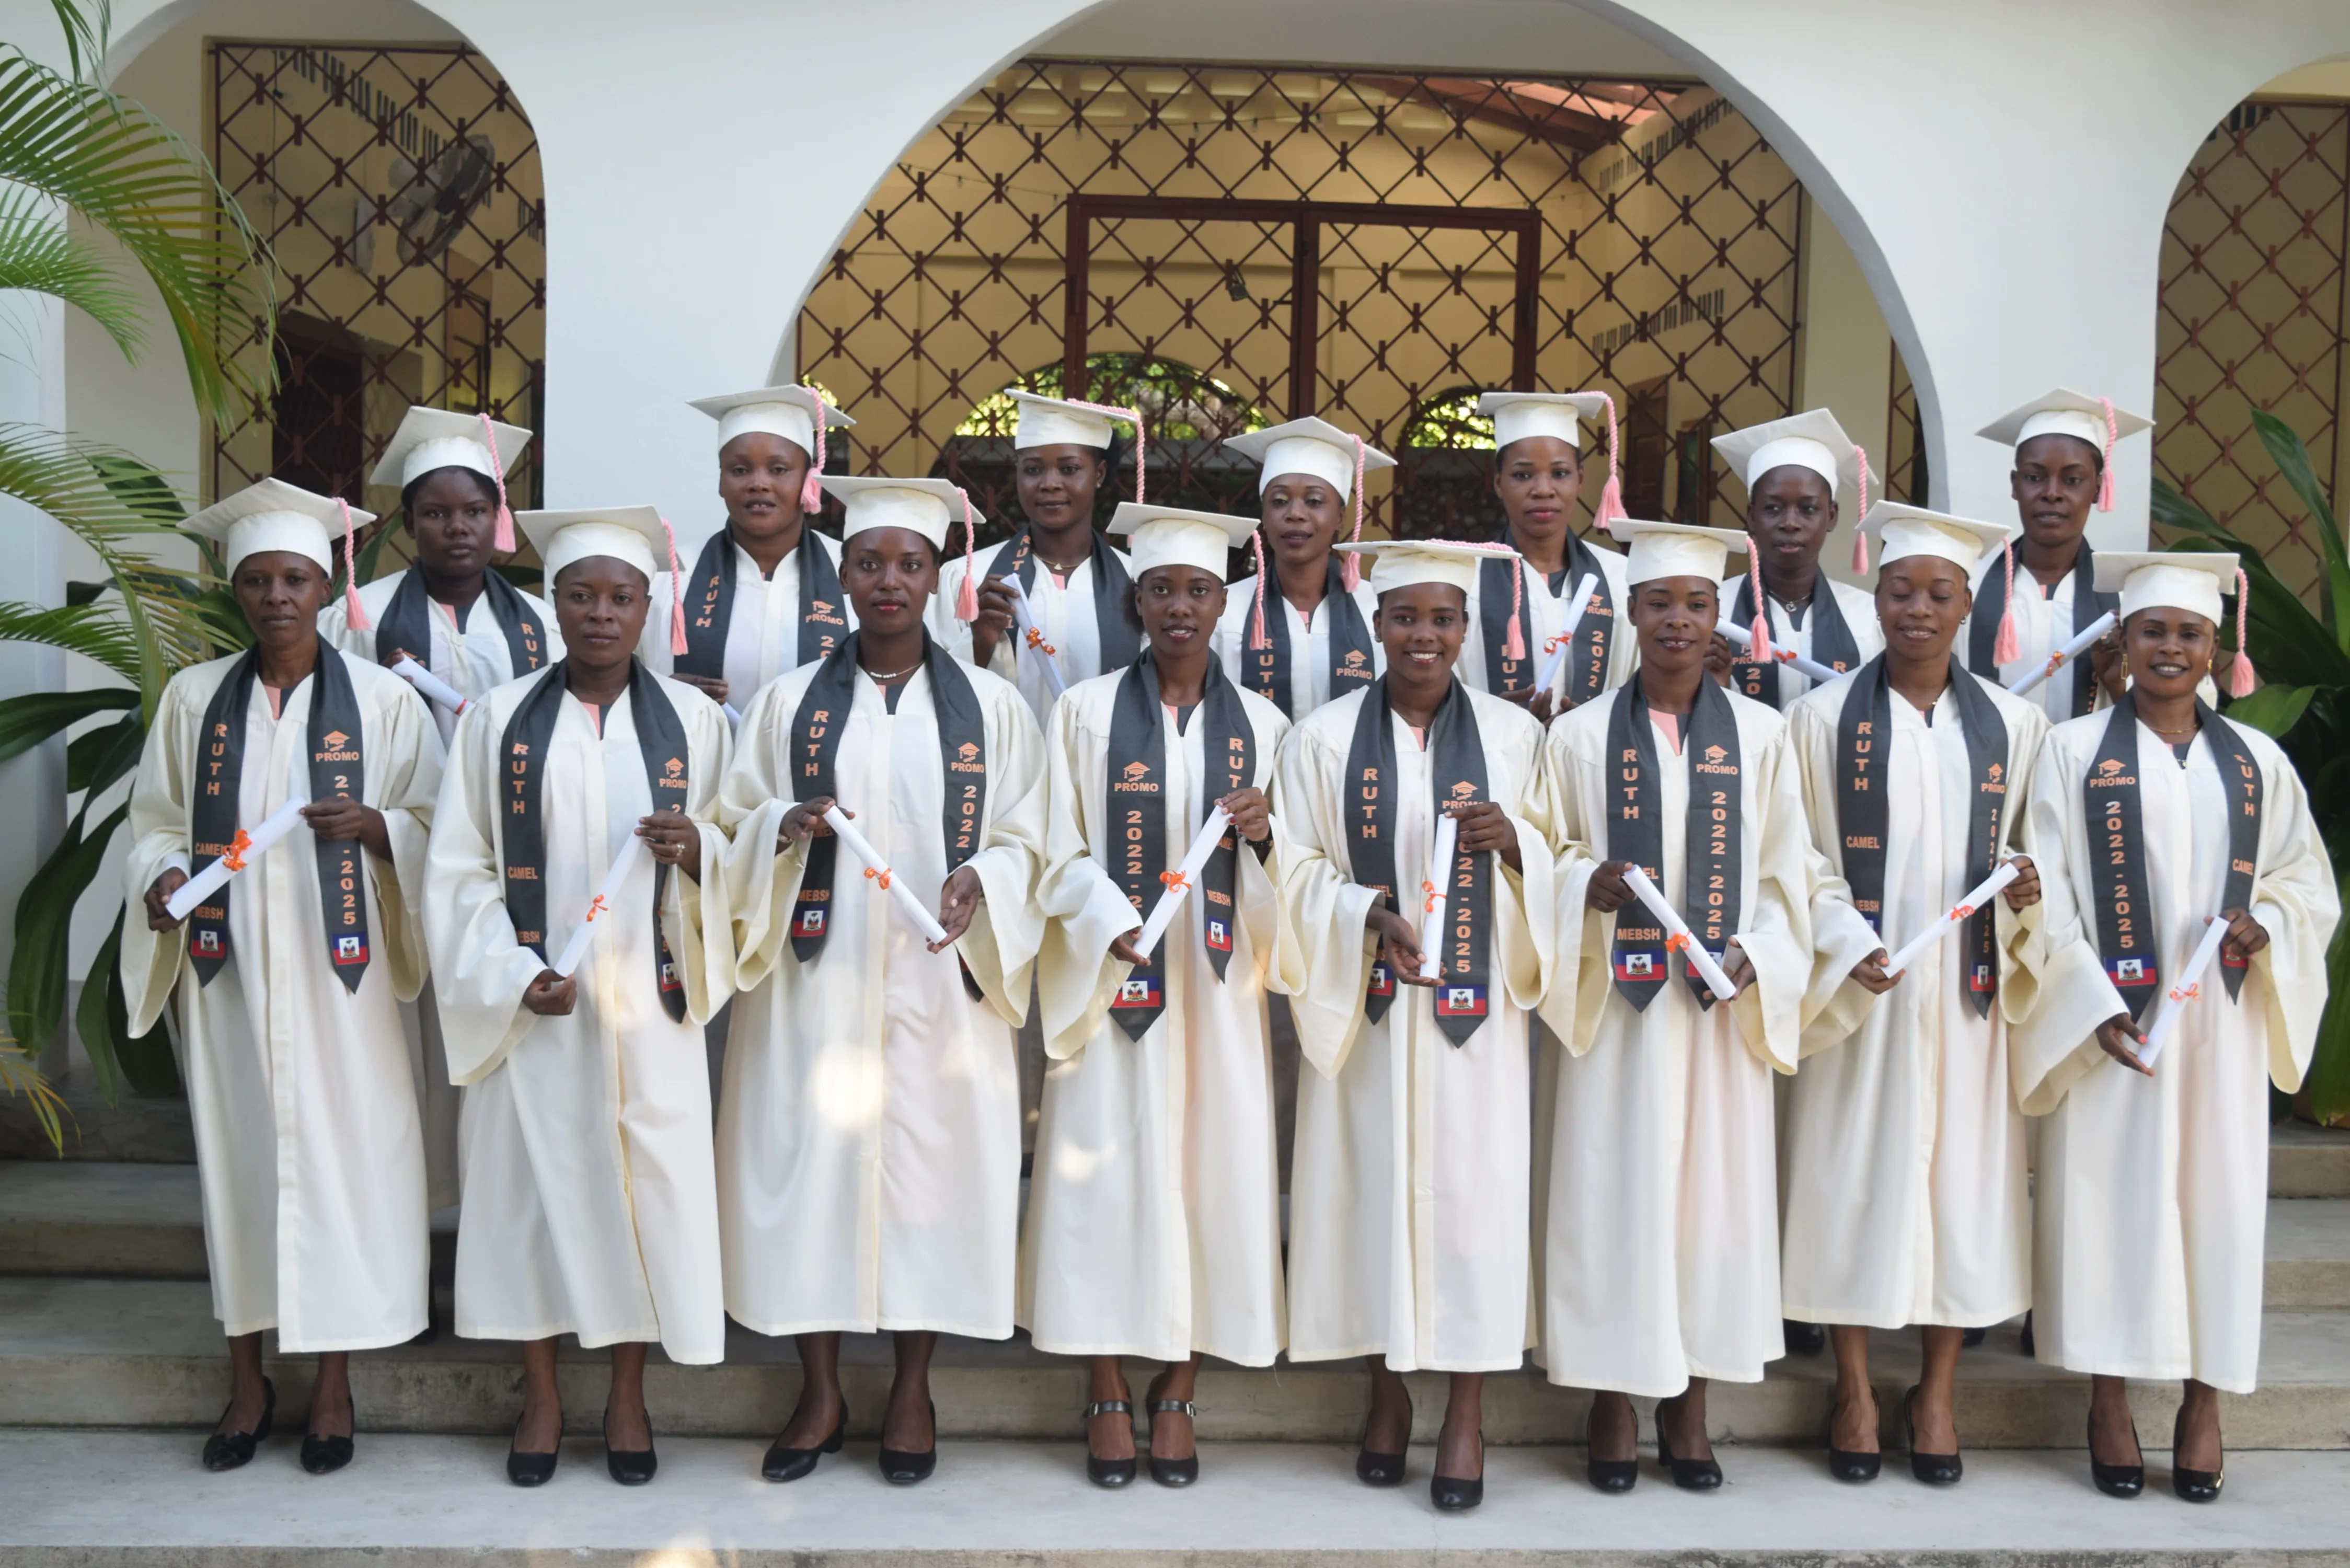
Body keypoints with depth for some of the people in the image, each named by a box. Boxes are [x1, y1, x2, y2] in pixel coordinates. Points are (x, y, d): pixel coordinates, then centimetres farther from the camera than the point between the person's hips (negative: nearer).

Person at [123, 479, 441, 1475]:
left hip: (334, 970, -2)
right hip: (227, 970, 2)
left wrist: (373, 826, -18)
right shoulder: (194, 697, 6)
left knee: (340, 1151, 0)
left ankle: (334, 1382, 13)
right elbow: (157, 821, 10)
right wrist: (162, 878, -10)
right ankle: (247, 1380, 19)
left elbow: (435, 824, 2)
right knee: (236, 1150, 6)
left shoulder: (380, 699, 0)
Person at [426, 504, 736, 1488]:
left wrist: (696, 849, -16)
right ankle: (542, 1397, 22)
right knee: (534, 1182, 5)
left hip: (647, 1003, 0)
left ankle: (627, 1397, 21)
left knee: (646, 1184, 3)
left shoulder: (693, 721, 4)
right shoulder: (499, 718, 2)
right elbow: (459, 867, 2)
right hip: (530, 1005, 0)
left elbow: (735, 857, 7)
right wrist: (513, 975, -10)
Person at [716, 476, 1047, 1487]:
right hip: (817, 980, 1)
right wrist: (787, 828, -14)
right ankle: (820, 1393, 17)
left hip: (940, 983, 0)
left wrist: (981, 882, -16)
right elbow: (737, 826, 7)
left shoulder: (990, 707, 5)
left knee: (932, 1164, 2)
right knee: (811, 1163, 1)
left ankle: (912, 1391, 18)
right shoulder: (789, 703, 7)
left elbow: (1025, 837, 5)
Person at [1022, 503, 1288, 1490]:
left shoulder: (1260, 725, 8)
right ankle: (1109, 1397, 12)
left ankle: (1176, 1393, 15)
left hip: (1216, 990, 2)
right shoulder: (1086, 712, 3)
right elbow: (1060, 851, -1)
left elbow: (1284, 878, 9)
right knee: (1106, 1171, -1)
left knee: (1207, 1169, 2)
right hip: (1113, 984, -2)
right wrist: (1120, 933, -16)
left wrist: (1262, 835, -13)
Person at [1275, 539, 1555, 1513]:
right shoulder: (1324, 737, 3)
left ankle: (1466, 1412, 9)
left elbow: (1559, 860, 7)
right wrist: (1369, 914, -17)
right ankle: (1386, 1390, 20)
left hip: (1474, 1006, 0)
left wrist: (1511, 841, -14)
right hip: (1365, 1007, 0)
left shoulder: (1513, 734, 5)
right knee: (1373, 1185, 4)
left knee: (1473, 1188, -2)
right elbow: (1296, 870, 1)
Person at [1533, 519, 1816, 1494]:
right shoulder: (1580, 735, 4)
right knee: (1611, 1194, 0)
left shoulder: (1759, 736, 6)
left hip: (1719, 1012, 1)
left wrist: (1753, 958, -9)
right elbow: (1544, 865, 5)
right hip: (1613, 1008, -1)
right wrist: (1589, 887, -16)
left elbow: (1785, 875, 7)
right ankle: (1613, 1407, 13)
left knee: (1713, 1195, 3)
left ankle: (1687, 1408, 17)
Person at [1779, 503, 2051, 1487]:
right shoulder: (1824, 716, -1)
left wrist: (2027, 889, -9)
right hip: (1856, 990, -2)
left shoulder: (2013, 724, 6)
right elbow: (1793, 856, -1)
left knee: (1962, 1174, 6)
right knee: (1852, 1175, 3)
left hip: (1965, 993, 2)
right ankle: (1854, 1388, 18)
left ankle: (1936, 1390, 21)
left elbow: (2028, 847, 14)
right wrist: (1848, 944, -16)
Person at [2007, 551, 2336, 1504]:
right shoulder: (2072, 752, 0)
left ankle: (2204, 1405, 17)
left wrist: (2265, 929, -10)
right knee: (2109, 1197, 1)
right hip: (2109, 1021, -2)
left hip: (2220, 1024, 3)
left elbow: (2307, 878, 13)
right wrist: (2095, 1006, -15)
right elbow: (2047, 896, -5)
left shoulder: (2257, 762, 9)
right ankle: (2108, 1401, 13)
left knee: (2218, 1200, 4)